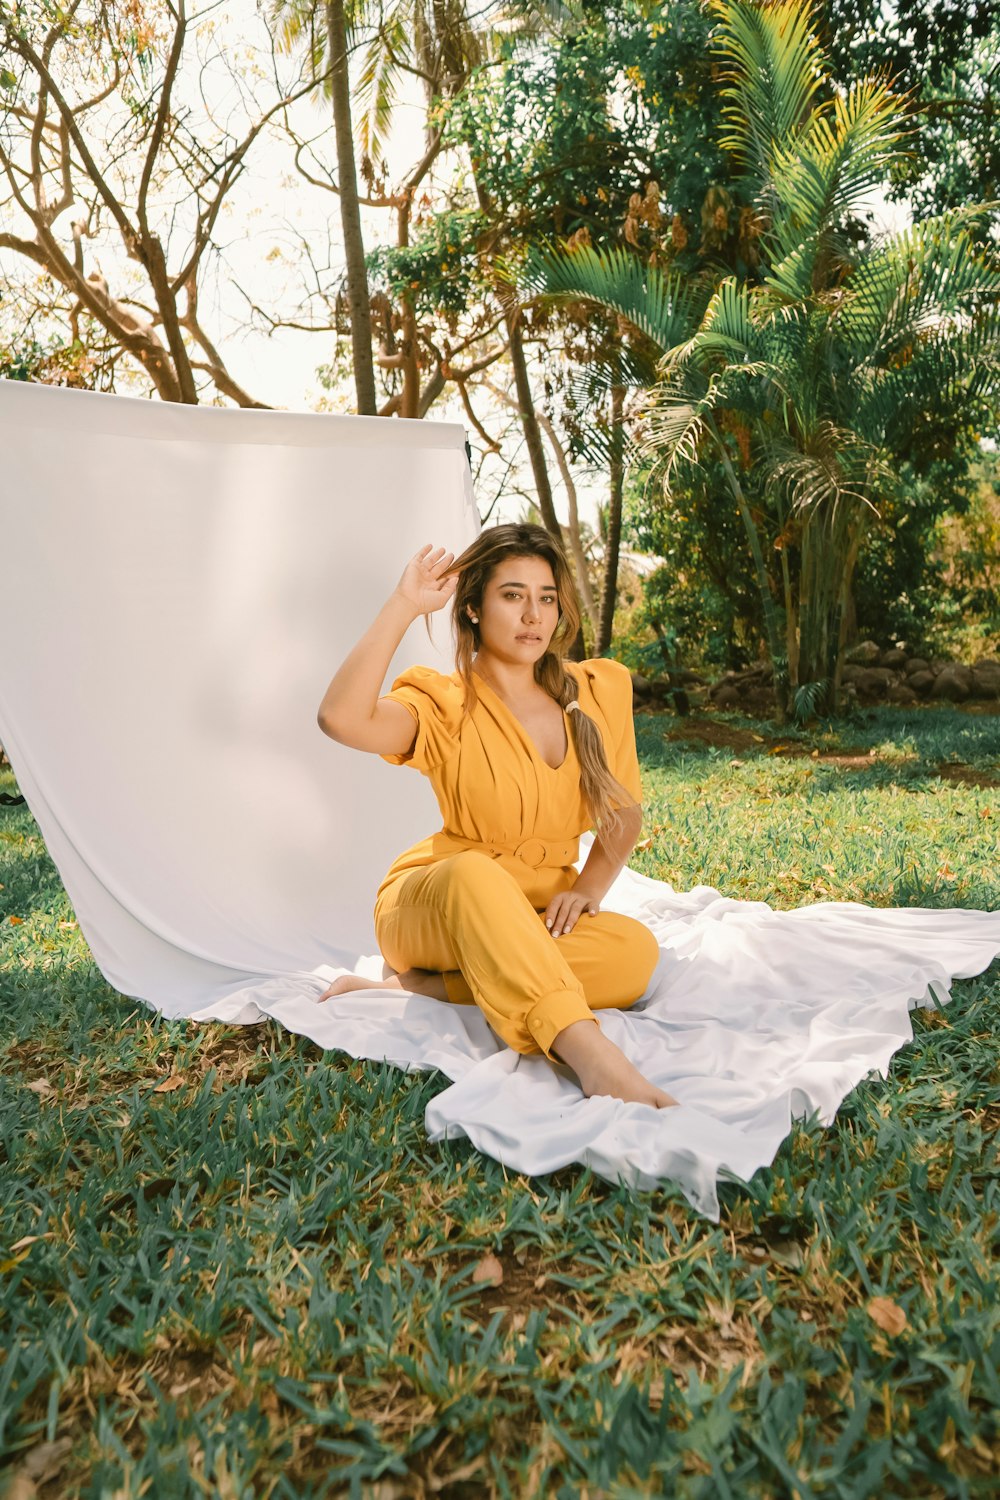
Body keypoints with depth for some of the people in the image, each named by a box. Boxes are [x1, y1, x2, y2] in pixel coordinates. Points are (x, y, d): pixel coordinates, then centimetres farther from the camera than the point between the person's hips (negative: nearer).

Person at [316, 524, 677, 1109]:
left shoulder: (599, 692, 2)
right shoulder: (446, 704, -9)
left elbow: (625, 813, 11)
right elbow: (340, 718, -30)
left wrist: (587, 889, -8)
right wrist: (403, 606, -22)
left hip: (540, 915, 4)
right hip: (433, 908, -4)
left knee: (636, 952, -29)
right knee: (476, 873, -39)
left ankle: (417, 987, -22)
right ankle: (589, 1053, -50)